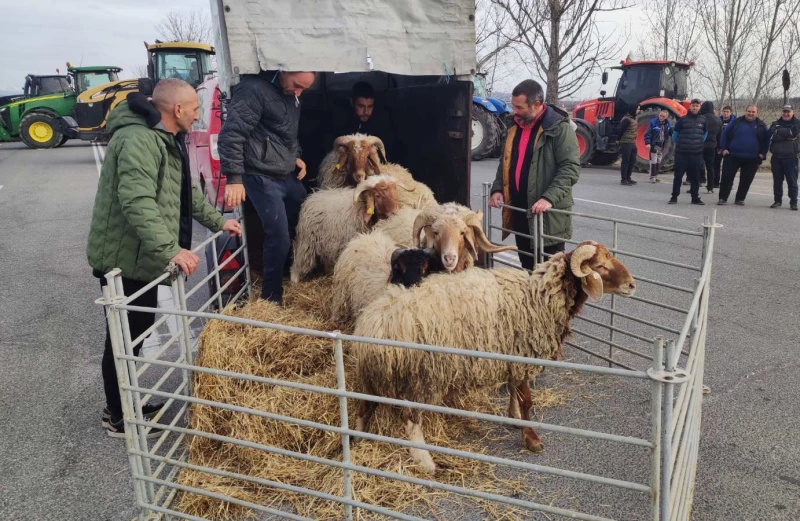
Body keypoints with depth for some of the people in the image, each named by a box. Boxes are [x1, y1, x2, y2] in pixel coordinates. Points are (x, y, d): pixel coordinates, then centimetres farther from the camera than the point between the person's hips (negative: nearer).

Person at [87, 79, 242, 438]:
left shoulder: (165, 139, 13)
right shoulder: (137, 140, -23)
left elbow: (185, 191, 23)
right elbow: (137, 202, -35)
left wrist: (216, 221, 22)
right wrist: (170, 249, -40)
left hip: (141, 256, 10)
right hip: (124, 258, -10)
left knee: (138, 332, 19)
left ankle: (126, 404, 35)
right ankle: (118, 417, 19)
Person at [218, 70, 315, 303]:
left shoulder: (291, 93, 11)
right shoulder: (254, 90, -18)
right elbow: (231, 134, -22)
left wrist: (296, 155, 11)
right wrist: (234, 177, -25)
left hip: (288, 175, 9)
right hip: (263, 178, -9)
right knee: (279, 238, -7)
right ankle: (271, 298, 12)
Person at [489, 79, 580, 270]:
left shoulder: (559, 128, -11)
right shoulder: (515, 127, 13)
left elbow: (571, 168, -17)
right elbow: (506, 163, 22)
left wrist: (549, 198, -28)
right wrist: (498, 189, 5)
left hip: (549, 215, -7)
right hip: (519, 211, 7)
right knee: (527, 267, 17)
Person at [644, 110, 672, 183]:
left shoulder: (668, 124, 3)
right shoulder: (653, 122, -12)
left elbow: (671, 132, 6)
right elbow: (648, 134, -14)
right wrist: (648, 143, -23)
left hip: (662, 146, 5)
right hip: (654, 145, -5)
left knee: (658, 162, 12)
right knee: (653, 161, -5)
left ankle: (655, 176, 21)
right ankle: (652, 177, 2)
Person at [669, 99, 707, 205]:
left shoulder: (703, 120, 6)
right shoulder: (682, 119, -1)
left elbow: (704, 135, 18)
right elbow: (675, 134, 8)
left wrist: (698, 144, 17)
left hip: (697, 153, 2)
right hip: (681, 152, -2)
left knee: (695, 177, 5)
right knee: (678, 175, 0)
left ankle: (695, 197, 13)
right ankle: (674, 196, 7)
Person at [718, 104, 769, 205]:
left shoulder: (762, 125, 6)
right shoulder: (736, 122, 3)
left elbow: (766, 140, 9)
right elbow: (725, 135, 6)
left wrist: (763, 153, -1)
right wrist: (724, 148, -3)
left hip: (752, 159, 1)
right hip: (733, 156, -1)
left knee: (746, 180, 5)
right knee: (727, 177, -3)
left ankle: (740, 199, 16)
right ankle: (723, 198, 3)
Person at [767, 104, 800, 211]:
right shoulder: (775, 124, 12)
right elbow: (772, 135, -5)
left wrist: (779, 131, -9)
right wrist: (787, 135, -14)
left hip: (790, 156, -3)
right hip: (776, 156, 3)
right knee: (777, 180, 7)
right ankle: (778, 201, 16)